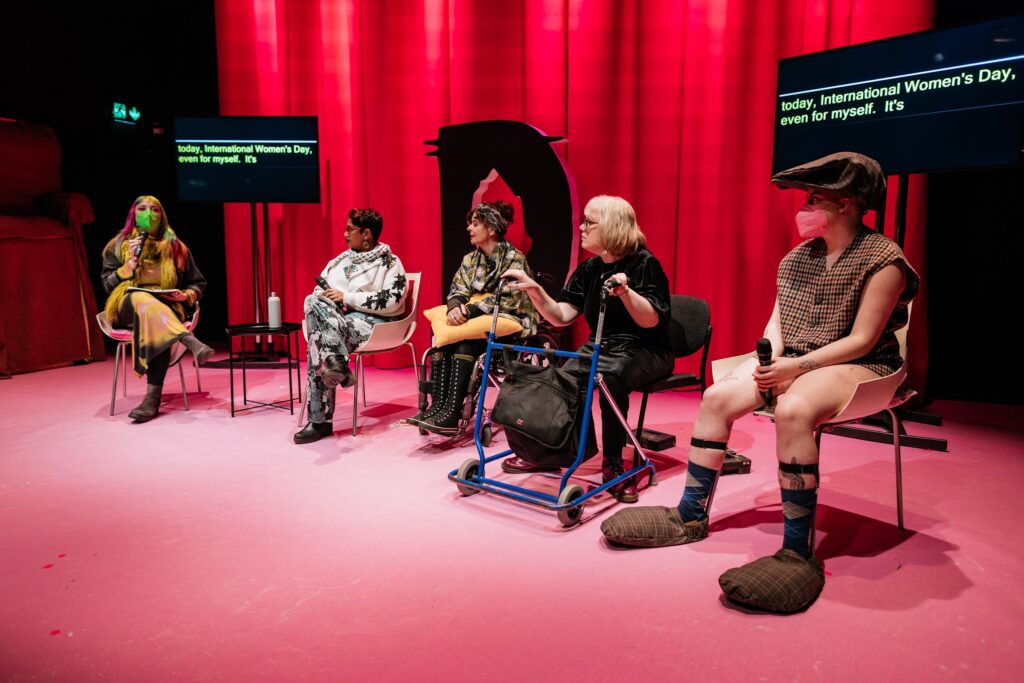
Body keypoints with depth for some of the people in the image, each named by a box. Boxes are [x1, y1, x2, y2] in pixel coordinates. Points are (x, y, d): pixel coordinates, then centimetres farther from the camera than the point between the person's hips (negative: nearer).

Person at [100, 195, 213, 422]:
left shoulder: (175, 247, 15)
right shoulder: (118, 245, 15)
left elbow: (198, 283, 17)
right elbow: (108, 284, 7)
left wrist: (187, 295, -5)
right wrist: (130, 264, -9)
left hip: (168, 307, 0)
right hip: (128, 307, 0)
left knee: (158, 328, -37)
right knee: (142, 300, -38)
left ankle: (153, 397, -46)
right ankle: (192, 343, -58)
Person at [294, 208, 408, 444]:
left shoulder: (390, 263, 3)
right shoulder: (341, 260, 22)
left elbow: (391, 301, -12)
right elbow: (321, 288, 21)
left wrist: (348, 297, -13)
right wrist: (325, 297, -3)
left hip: (369, 323, -6)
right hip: (338, 319, 6)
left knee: (320, 338, -28)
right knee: (313, 301, -25)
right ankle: (337, 363, -35)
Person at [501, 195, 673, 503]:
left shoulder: (644, 263, -9)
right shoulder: (589, 269, 8)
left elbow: (650, 320, -19)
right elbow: (561, 316, 2)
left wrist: (625, 292, -36)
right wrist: (534, 290, -12)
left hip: (645, 350, -5)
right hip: (601, 346, 5)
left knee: (610, 376, -36)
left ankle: (612, 463, -21)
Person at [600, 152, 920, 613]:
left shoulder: (882, 260, -8)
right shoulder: (799, 255, 13)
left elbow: (862, 340, -15)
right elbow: (777, 319, 11)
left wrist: (798, 366, -24)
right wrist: (772, 358, -10)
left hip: (856, 366, -6)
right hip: (792, 361, 7)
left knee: (791, 411, -39)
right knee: (717, 397, -17)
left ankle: (798, 553, -28)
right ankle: (691, 516, -7)